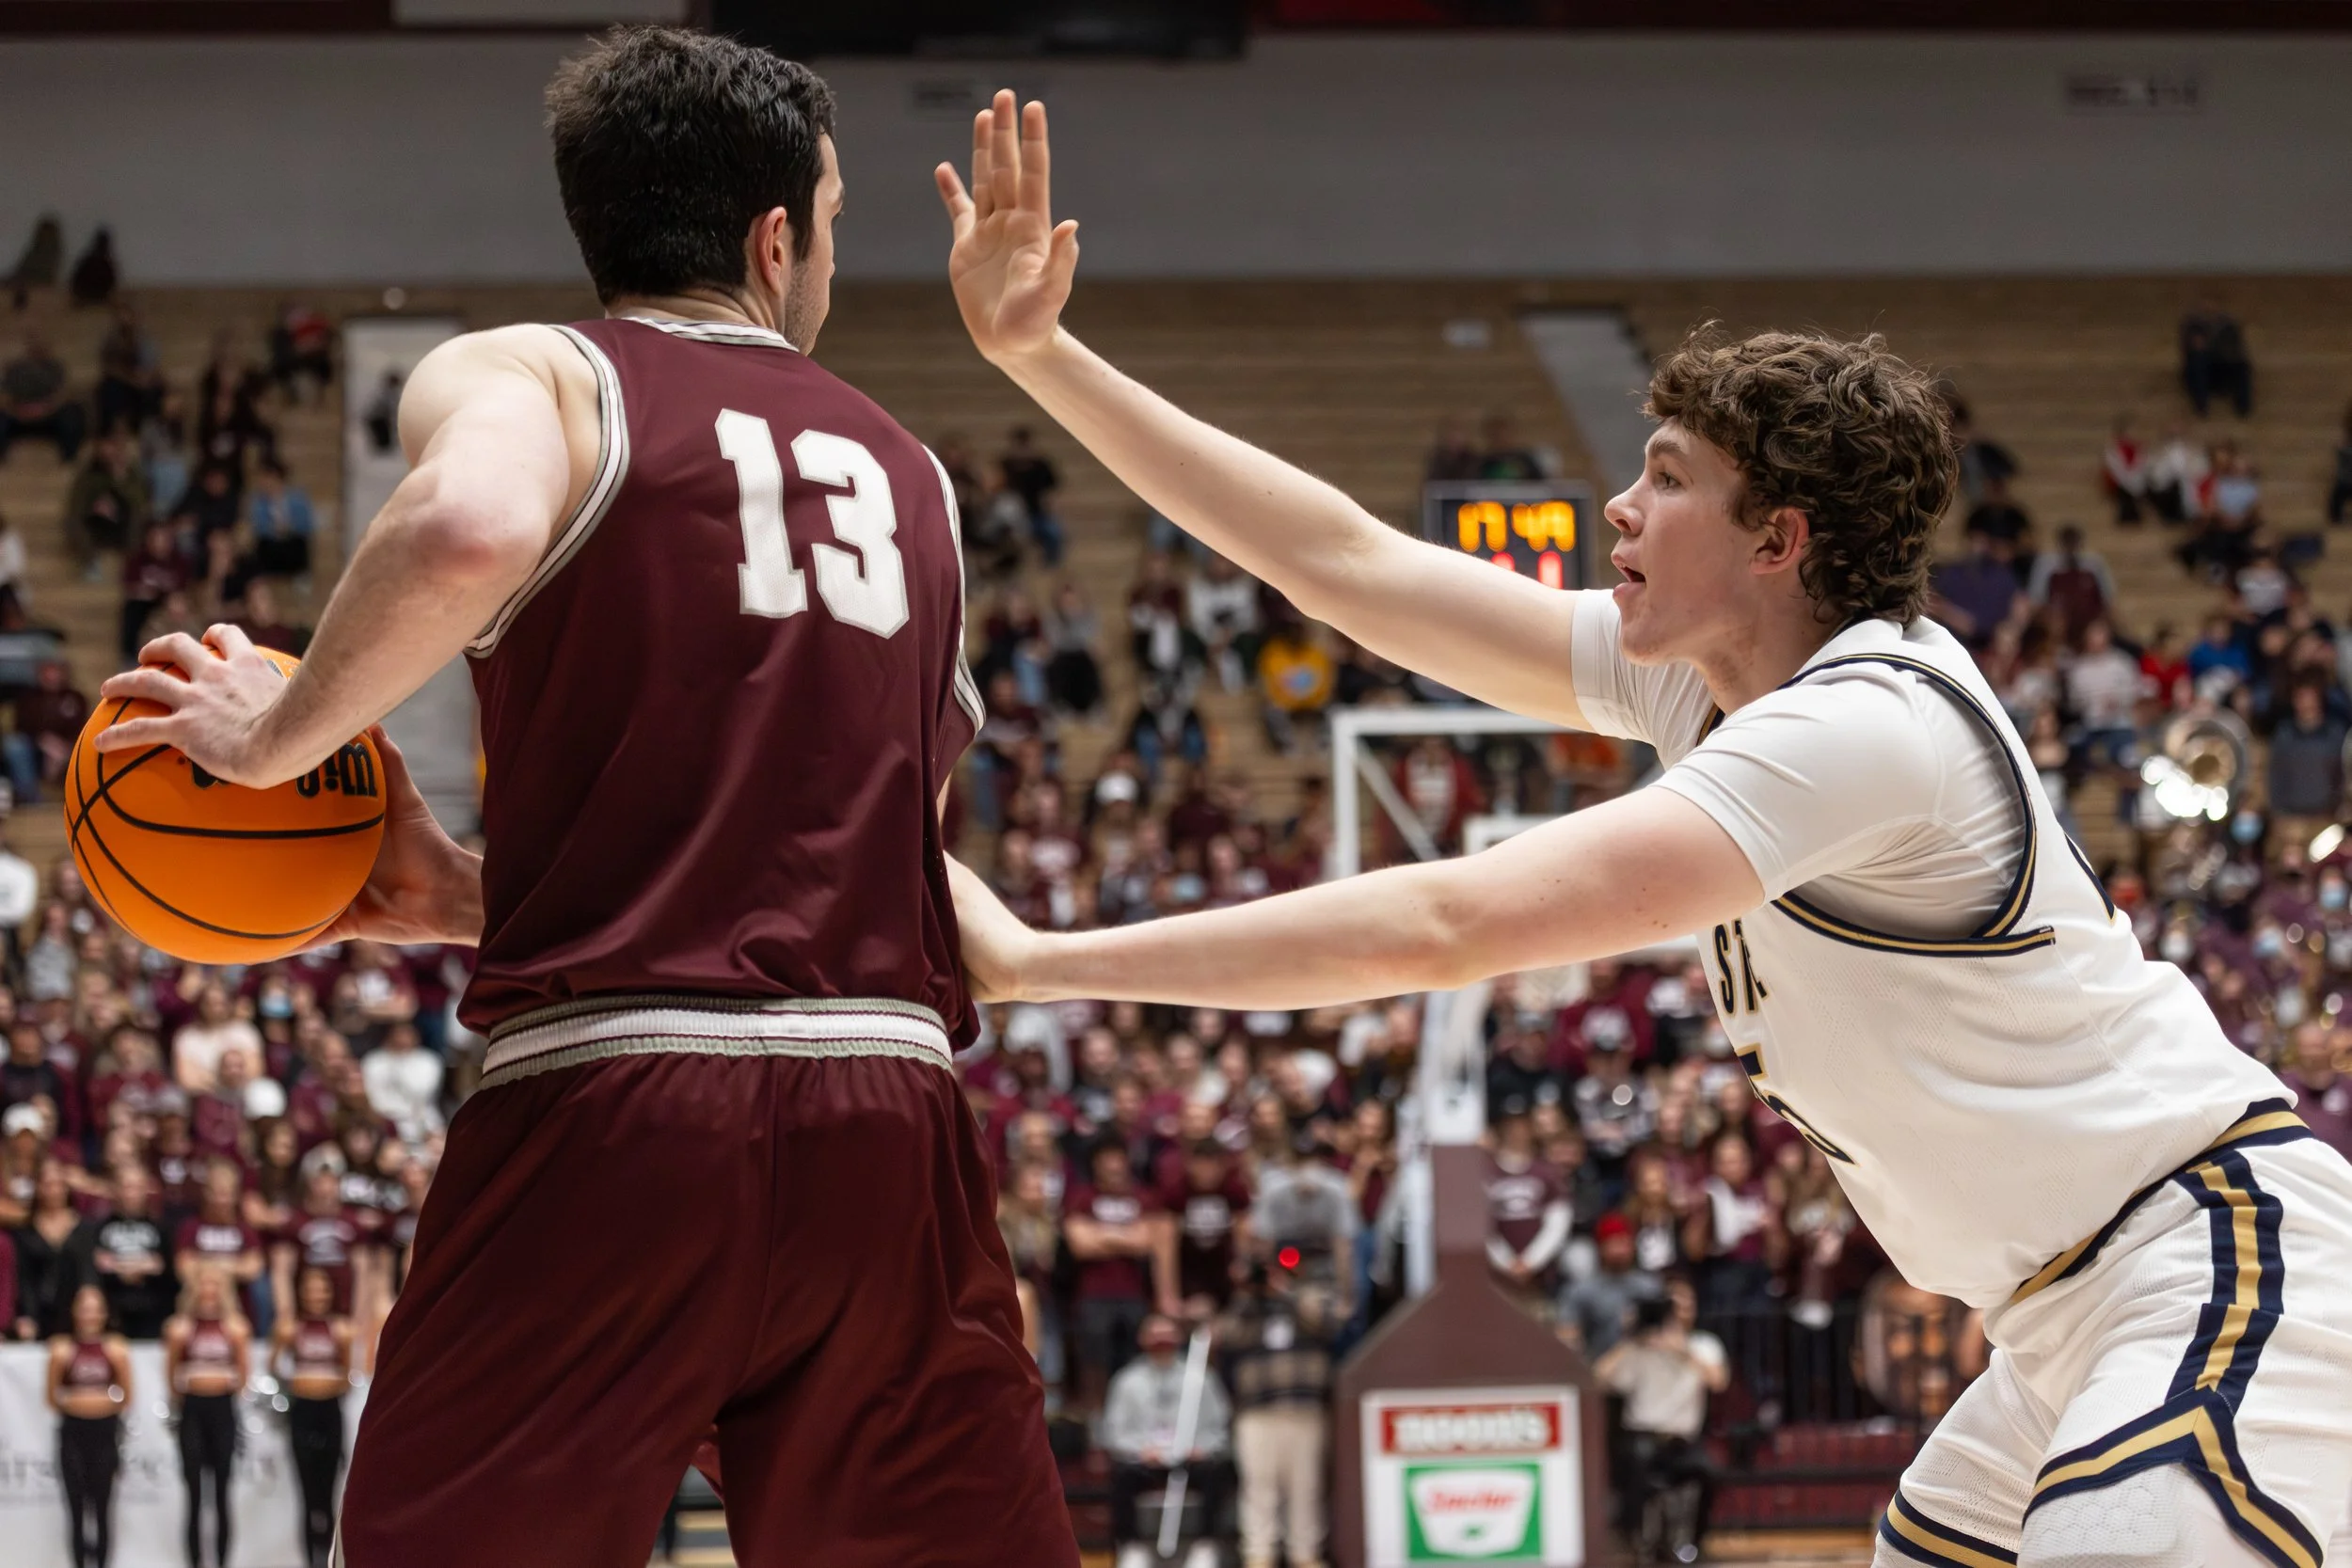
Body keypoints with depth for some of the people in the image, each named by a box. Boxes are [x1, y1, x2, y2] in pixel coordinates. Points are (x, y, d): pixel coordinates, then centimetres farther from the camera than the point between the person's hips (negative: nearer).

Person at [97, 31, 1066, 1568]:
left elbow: (473, 522, -20)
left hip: (614, 1102, -4)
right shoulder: (910, 476, 22)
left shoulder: (520, 376, 5)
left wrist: (280, 734, -6)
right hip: (890, 1111, 4)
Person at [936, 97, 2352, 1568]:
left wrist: (1036, 959, -27)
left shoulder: (1865, 727, -24)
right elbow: (1343, 560, 7)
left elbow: (1444, 925, -30)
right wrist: (1039, 354, 5)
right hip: (2074, 1308, 10)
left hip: (2220, 1258, -10)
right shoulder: (1699, 677, 4)